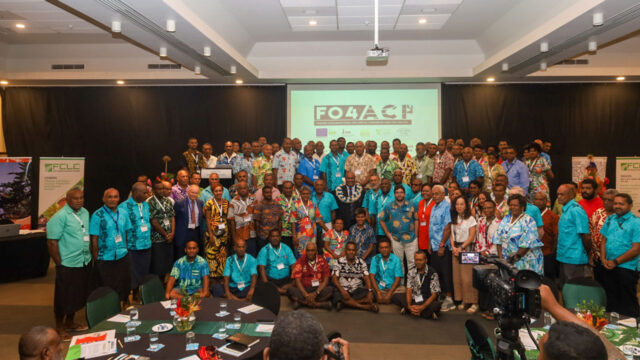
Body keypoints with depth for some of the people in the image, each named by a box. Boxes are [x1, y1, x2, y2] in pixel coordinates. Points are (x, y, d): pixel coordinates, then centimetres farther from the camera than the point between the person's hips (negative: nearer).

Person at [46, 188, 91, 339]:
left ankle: (70, 322, 36)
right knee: (63, 297, 6)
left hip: (84, 263, 7)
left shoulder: (85, 213, 7)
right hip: (68, 265, -7)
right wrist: (60, 264, -14)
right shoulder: (60, 216, -15)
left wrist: (88, 256, 13)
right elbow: (52, 242, -15)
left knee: (78, 295, 18)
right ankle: (59, 328, 23)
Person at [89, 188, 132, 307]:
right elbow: (94, 239, -9)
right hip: (105, 259, -4)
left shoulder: (123, 214, 5)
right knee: (108, 288, 7)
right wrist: (96, 259, -8)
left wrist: (125, 249, 7)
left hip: (122, 256, 4)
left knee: (125, 285, 14)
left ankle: (125, 304, 35)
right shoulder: (97, 216, -10)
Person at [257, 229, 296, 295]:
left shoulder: (286, 248, 11)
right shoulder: (264, 250, 3)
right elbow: (262, 268, -9)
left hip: (286, 279, 2)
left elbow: (293, 266, 4)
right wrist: (266, 284, -23)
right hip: (270, 279, -2)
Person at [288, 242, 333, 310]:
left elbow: (326, 280, -3)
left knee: (330, 289, -29)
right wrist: (306, 295, -21)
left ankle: (302, 302, -27)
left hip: (318, 289, 0)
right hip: (304, 289, 0)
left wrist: (316, 293, -18)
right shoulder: (300, 261, 1)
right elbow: (297, 280, -7)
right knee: (290, 290, -29)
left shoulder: (322, 261, 3)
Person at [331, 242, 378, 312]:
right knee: (339, 296, -36)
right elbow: (334, 278, -7)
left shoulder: (361, 262, 5)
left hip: (357, 290, 2)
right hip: (343, 290, -2)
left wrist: (370, 291, -21)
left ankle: (343, 303, -26)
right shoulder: (339, 262, 0)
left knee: (371, 296, -26)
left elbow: (366, 278, -3)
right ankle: (367, 307, -27)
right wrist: (342, 290, -23)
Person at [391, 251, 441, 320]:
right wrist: (409, 306, -24)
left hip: (427, 301, -4)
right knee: (395, 296, -17)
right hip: (414, 299, 5)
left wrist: (422, 307, -27)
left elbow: (434, 295, -14)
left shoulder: (432, 273, -10)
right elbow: (409, 291, -5)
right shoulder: (411, 273, 2)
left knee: (436, 305, -36)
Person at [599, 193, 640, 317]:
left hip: (626, 268, -5)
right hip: (609, 267, 5)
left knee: (628, 304, 3)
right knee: (611, 300, 16)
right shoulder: (610, 220, 9)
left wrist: (616, 262, -12)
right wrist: (604, 259, -1)